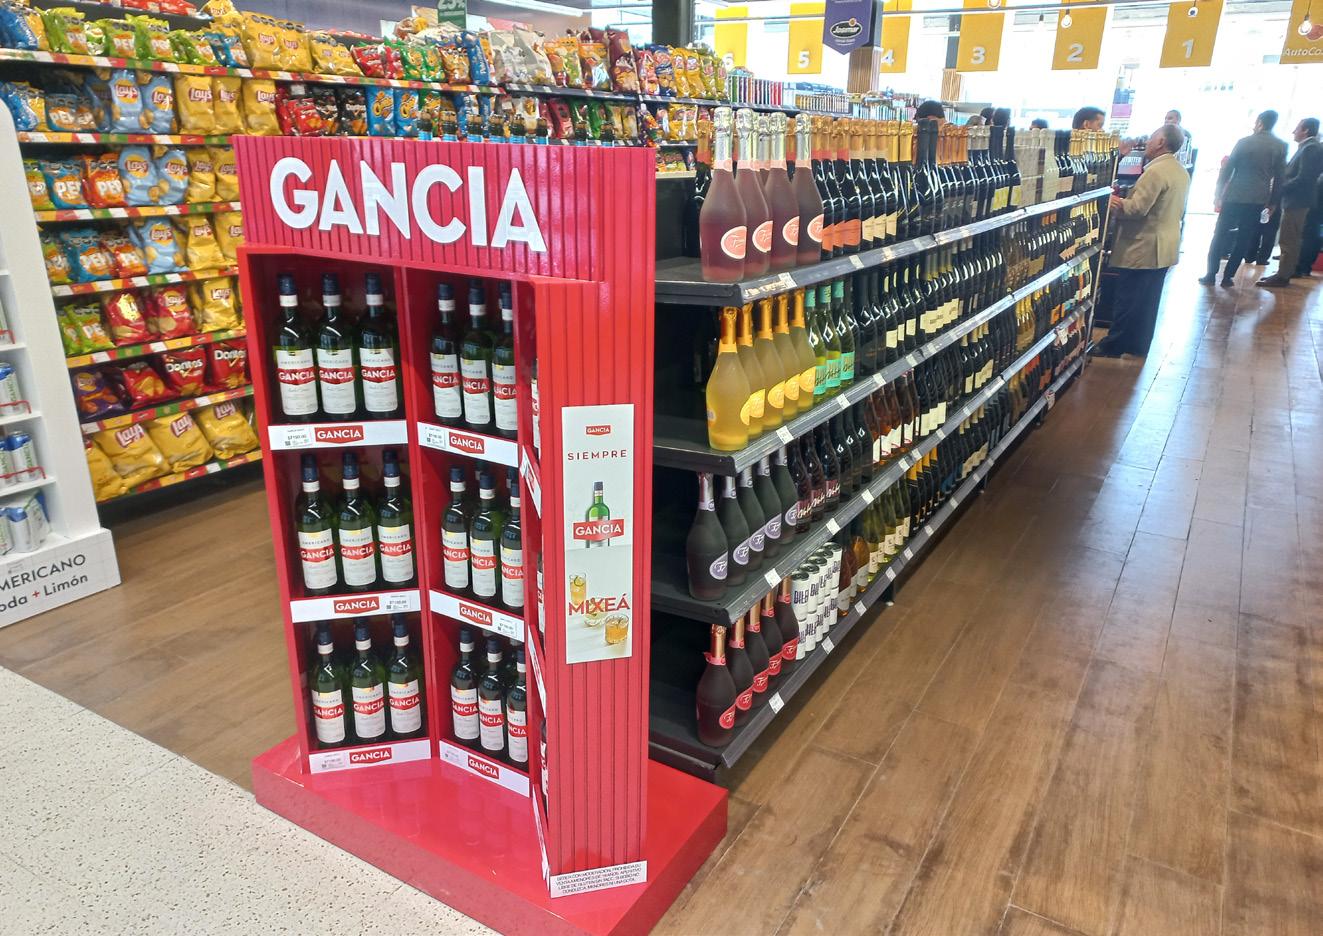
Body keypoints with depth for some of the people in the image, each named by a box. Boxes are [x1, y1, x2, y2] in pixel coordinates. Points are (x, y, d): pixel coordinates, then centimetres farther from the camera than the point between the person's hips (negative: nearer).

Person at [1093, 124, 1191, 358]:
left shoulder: (1156, 171, -19)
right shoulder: (1182, 172, 12)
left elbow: (1137, 208, -24)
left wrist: (1113, 203, -8)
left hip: (1142, 249, -9)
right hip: (1165, 249, 9)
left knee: (1127, 300, -1)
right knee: (1149, 301, 14)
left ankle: (1114, 345, 6)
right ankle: (1139, 345, 21)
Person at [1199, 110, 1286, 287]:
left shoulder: (1244, 141, -3)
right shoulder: (1281, 147, 2)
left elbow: (1227, 169, -3)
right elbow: (1279, 177, 3)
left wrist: (1218, 193, 4)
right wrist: (1272, 201, 11)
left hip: (1234, 196, -2)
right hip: (1258, 200, 2)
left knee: (1220, 235, 7)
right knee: (1244, 239, 9)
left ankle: (1211, 274, 3)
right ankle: (1228, 276, 6)